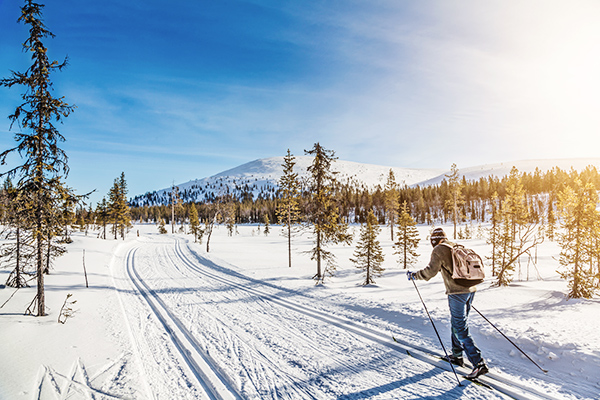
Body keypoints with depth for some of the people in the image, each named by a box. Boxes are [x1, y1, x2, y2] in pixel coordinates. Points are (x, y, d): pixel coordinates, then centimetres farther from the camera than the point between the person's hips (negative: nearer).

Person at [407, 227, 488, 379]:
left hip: (456, 292, -8)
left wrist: (414, 275, -4)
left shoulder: (439, 250, -6)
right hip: (470, 290, 8)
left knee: (461, 330, -3)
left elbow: (431, 270, -16)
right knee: (457, 324, 21)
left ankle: (479, 363, -7)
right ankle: (457, 355, 32)